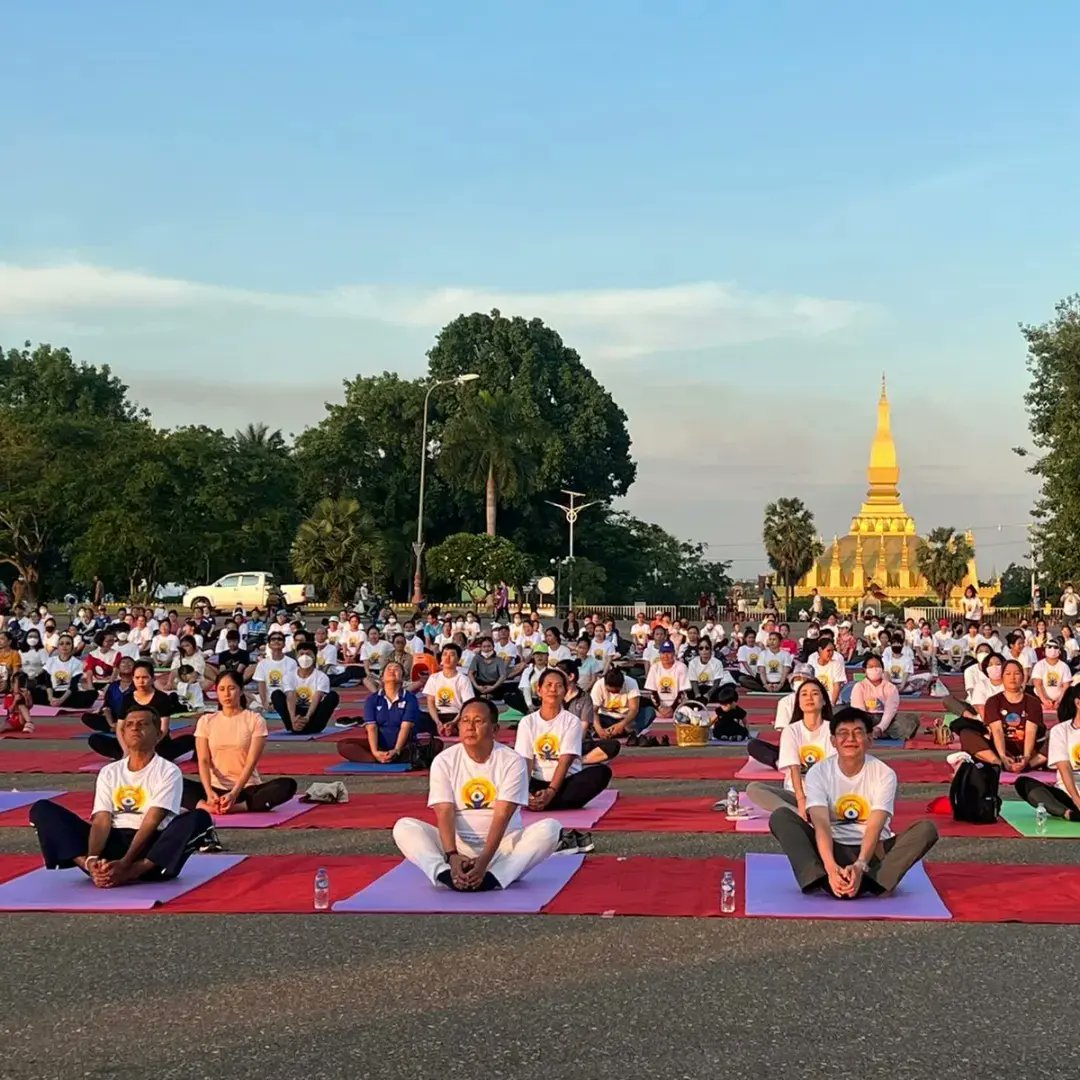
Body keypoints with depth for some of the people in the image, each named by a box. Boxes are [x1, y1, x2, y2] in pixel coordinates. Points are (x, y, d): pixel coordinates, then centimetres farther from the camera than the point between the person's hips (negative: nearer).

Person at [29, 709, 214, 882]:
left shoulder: (168, 771, 1)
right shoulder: (109, 772, 13)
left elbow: (151, 822, -12)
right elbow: (101, 820, 0)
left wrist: (125, 864, -27)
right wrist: (91, 859, -22)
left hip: (150, 847, -3)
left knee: (199, 818, -31)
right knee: (42, 809, -9)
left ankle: (129, 873, -39)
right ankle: (98, 869, -31)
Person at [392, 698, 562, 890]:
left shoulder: (512, 761, -8)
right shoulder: (444, 761, -3)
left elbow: (502, 816, -17)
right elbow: (445, 813, -12)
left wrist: (484, 861, -31)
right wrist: (452, 856, -30)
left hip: (503, 844, -1)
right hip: (458, 844, 1)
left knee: (550, 828, -28)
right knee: (404, 827, -20)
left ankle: (490, 878, -42)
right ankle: (448, 875, -40)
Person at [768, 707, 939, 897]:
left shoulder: (884, 774, -8)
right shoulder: (818, 772, -8)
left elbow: (874, 828, -20)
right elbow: (821, 824, -21)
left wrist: (860, 866, -38)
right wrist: (831, 867, -40)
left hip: (872, 850, 0)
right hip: (832, 848, 0)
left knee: (926, 829, -25)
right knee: (780, 816, -22)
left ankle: (872, 882, -41)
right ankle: (823, 879, -38)